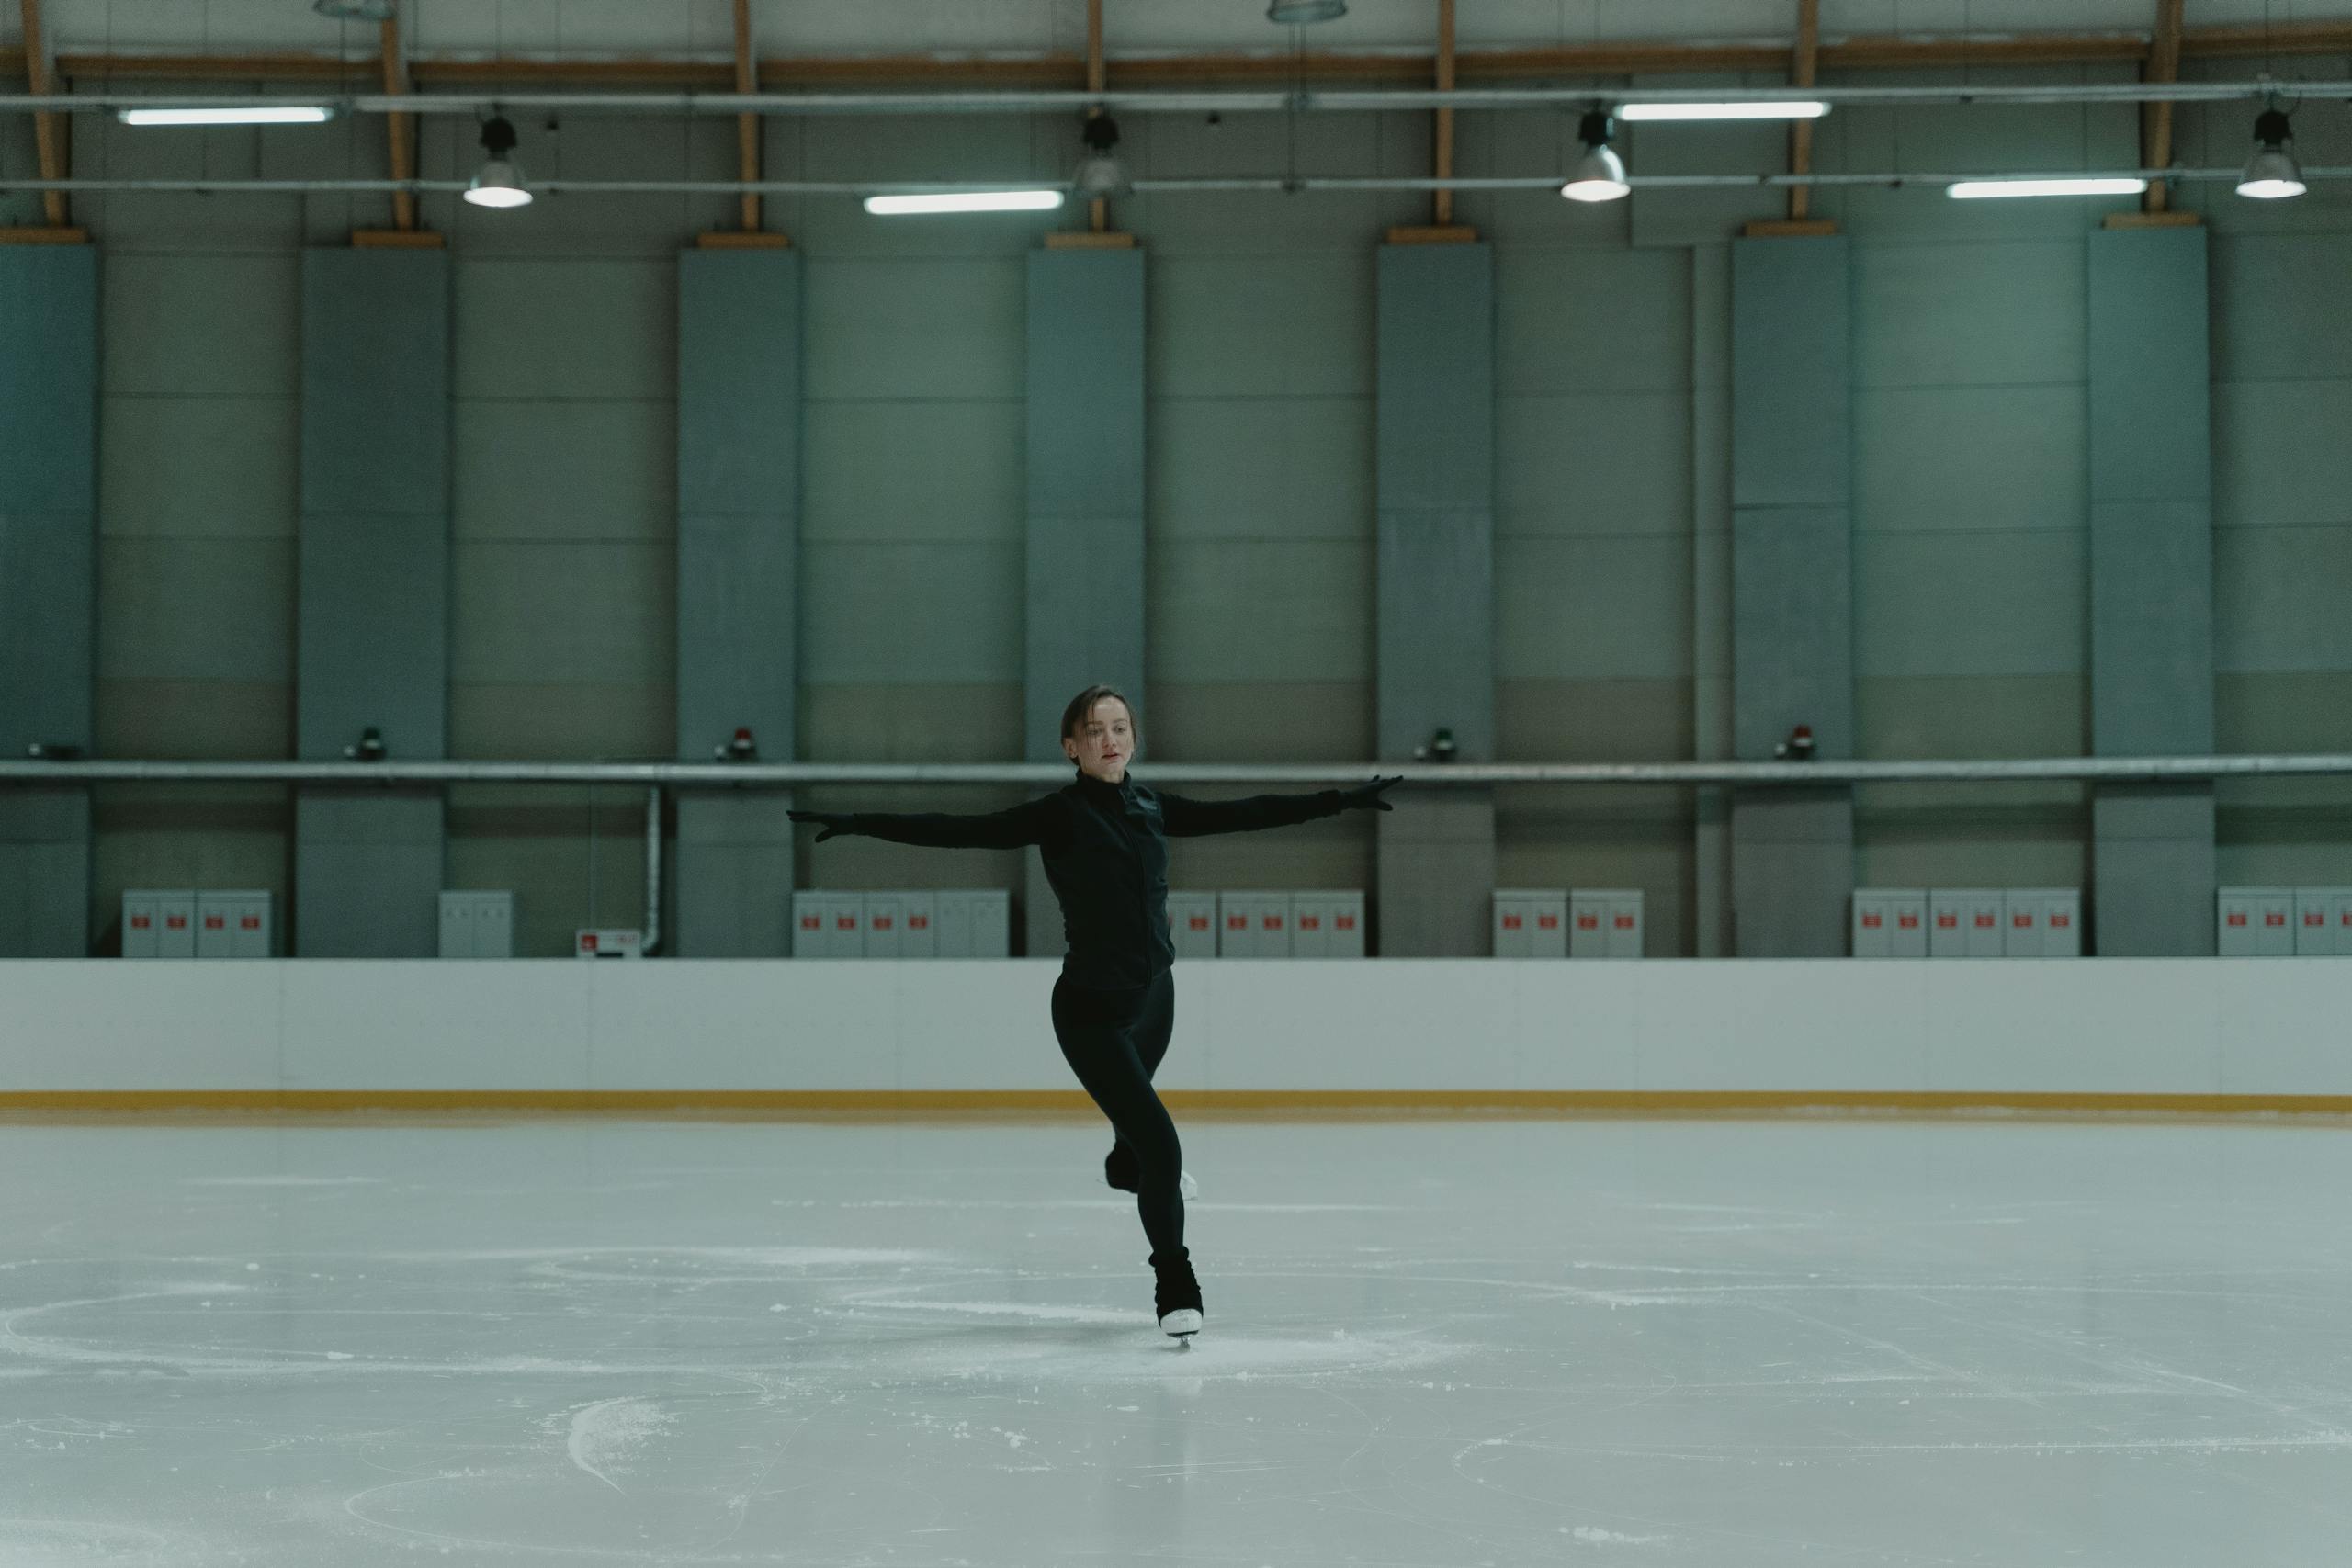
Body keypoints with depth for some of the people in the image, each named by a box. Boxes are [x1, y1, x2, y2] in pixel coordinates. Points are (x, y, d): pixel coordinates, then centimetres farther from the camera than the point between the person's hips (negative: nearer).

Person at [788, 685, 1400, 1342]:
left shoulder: (1151, 807, 3)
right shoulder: (1060, 814, -14)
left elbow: (1245, 813, 10)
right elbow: (959, 831, -20)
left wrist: (1342, 799, 14)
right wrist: (858, 822, -28)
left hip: (1152, 997, 6)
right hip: (1091, 1009, -6)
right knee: (1158, 1140, -15)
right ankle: (1175, 1287, -2)